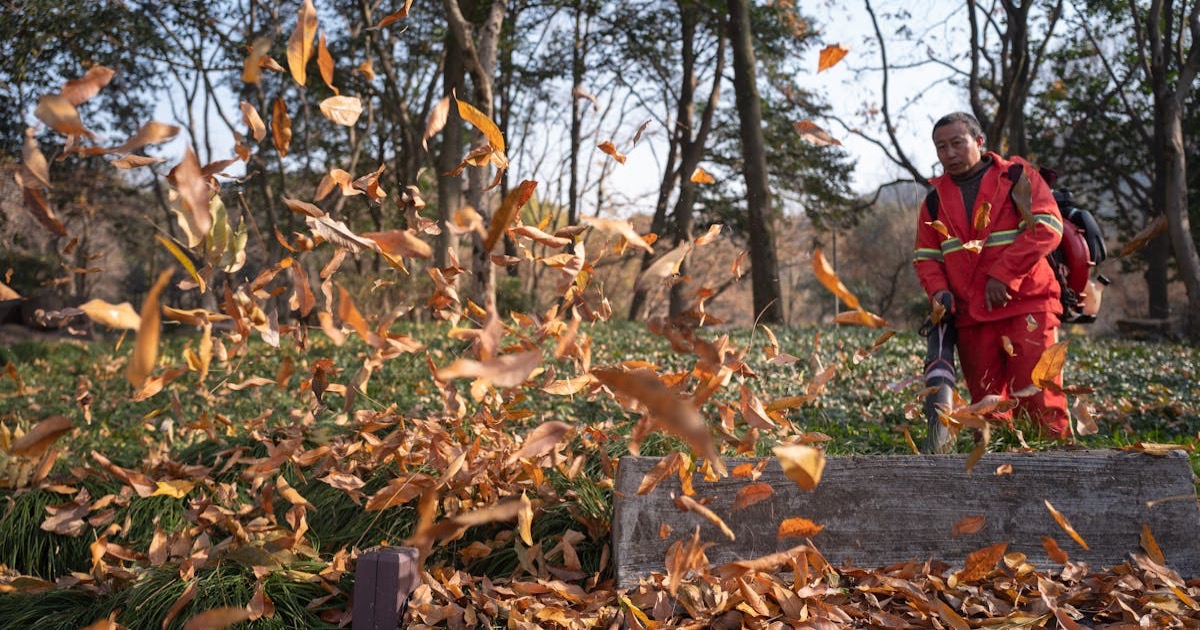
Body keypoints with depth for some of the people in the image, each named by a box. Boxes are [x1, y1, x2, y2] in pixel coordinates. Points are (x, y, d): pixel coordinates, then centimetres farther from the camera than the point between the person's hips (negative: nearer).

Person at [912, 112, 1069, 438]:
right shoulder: (935, 198, 15)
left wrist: (1003, 274, -17)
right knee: (985, 402, 9)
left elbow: (1047, 227, -10)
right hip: (970, 316, 4)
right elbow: (925, 255, 17)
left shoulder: (1017, 176, 2)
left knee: (1036, 396, -10)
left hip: (1027, 307, -4)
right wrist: (938, 290, -3)